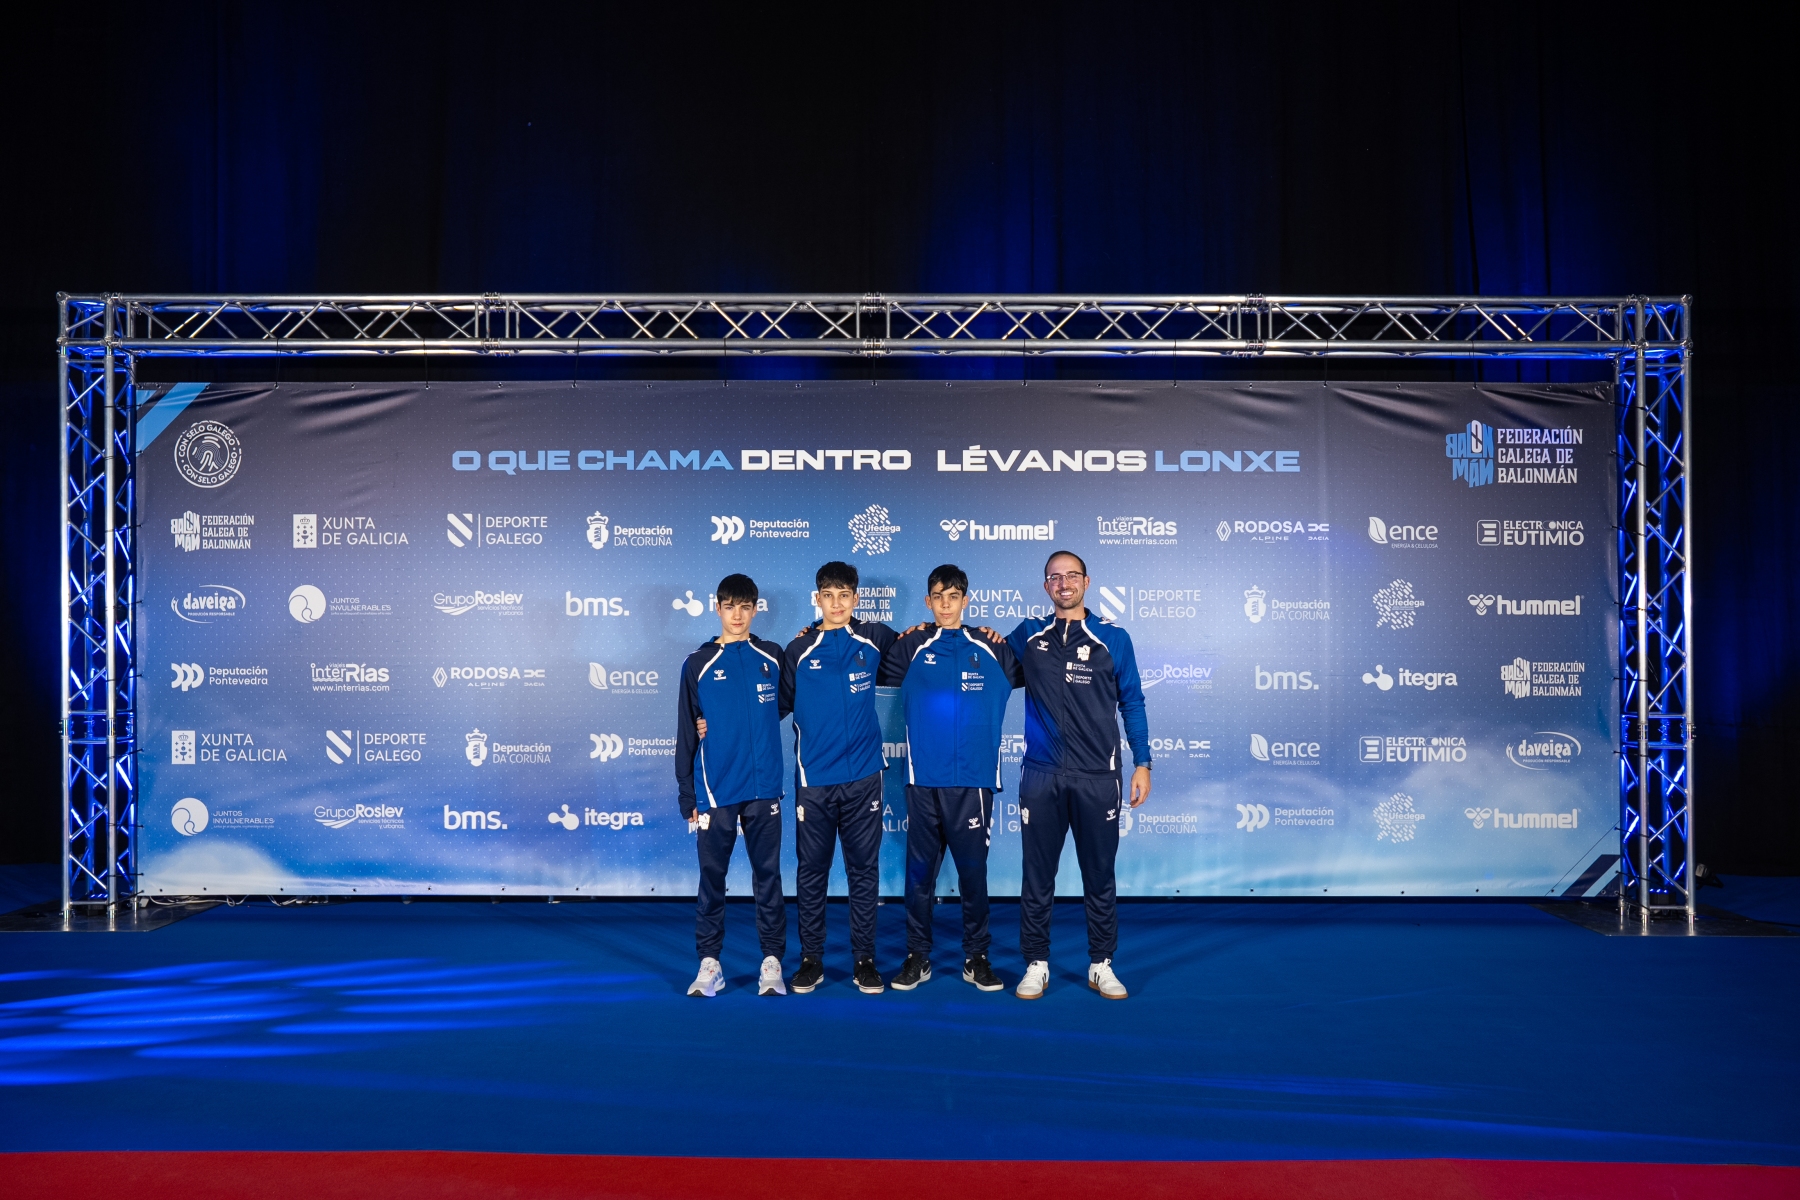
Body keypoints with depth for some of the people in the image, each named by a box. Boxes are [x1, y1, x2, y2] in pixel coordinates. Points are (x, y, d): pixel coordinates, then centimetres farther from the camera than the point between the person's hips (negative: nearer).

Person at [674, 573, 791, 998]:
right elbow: (686, 735, 2)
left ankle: (772, 962, 13)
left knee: (768, 876, 5)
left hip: (764, 790, 1)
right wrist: (688, 796, -1)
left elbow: (782, 704, 19)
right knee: (711, 878, 5)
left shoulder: (772, 657, 5)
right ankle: (709, 963, 15)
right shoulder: (699, 664, 2)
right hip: (715, 792, -1)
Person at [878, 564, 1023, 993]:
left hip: (974, 780, 0)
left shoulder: (992, 650, 5)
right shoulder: (911, 648, 3)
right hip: (923, 780, 0)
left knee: (973, 869, 5)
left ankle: (976, 956, 18)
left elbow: (1024, 674, 17)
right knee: (920, 870, 6)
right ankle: (917, 955, 17)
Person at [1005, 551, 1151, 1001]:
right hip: (1041, 777, 1)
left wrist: (1142, 764, 1)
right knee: (1037, 875, 6)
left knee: (1100, 875, 7)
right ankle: (1037, 964, 17)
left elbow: (1132, 703, 6)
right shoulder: (1029, 635, 7)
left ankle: (1101, 965, 19)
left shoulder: (1113, 639, 3)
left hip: (1097, 778, -1)